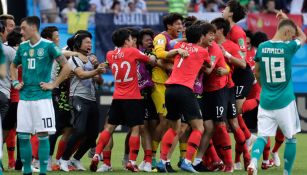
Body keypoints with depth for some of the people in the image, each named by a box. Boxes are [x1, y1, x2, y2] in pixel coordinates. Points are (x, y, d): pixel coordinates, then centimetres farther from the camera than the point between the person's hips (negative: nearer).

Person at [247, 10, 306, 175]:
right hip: (285, 100, -3)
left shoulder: (262, 47, 0)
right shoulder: (288, 47, -10)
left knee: (262, 135, 4)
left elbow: (256, 72, 13)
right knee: (290, 137, 12)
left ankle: (253, 161, -23)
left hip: (265, 100, 3)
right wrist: (287, 20, 18)